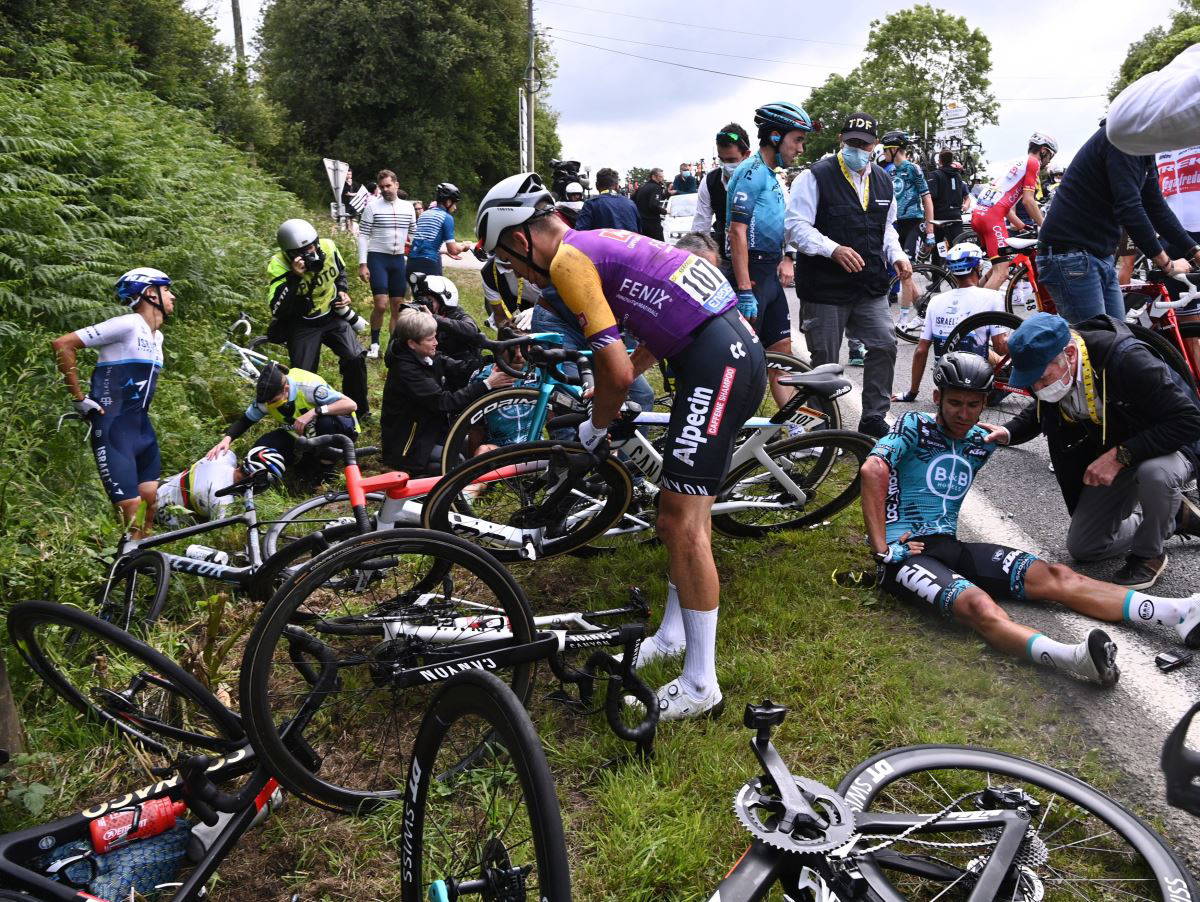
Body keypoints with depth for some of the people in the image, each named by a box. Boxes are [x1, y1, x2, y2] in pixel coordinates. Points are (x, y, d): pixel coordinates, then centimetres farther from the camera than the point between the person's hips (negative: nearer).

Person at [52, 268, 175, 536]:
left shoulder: (157, 336, 14)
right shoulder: (127, 325, -12)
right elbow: (62, 345, -16)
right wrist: (79, 398, -13)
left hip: (142, 427, 8)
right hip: (114, 428, -8)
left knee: (154, 507, 7)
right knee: (132, 511, -12)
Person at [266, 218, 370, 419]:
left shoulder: (328, 247, -13)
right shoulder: (278, 266, -25)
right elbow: (278, 310, -34)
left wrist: (344, 292, -4)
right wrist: (294, 278, -41)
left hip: (333, 316, 3)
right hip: (302, 325, -3)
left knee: (355, 358, -12)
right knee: (303, 375, -5)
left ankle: (359, 409, 9)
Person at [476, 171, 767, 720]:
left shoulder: (567, 259, -8)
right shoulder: (599, 242, 21)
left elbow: (617, 369, -13)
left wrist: (595, 426, 5)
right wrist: (609, 387, 26)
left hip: (716, 363, -10)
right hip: (738, 349, 10)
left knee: (682, 520, -6)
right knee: (686, 506, 18)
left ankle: (701, 685, 3)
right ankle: (674, 636, 33)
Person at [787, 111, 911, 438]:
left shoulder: (883, 181, 13)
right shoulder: (817, 176, -8)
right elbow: (797, 225, -14)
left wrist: (897, 255, 5)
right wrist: (834, 249, -27)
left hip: (871, 286, 6)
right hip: (826, 287, -5)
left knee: (885, 345, 1)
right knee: (825, 362, 3)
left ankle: (874, 418, 16)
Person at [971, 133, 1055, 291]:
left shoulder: (1017, 163, 29)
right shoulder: (1033, 163, 2)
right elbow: (1028, 201, -6)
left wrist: (1022, 227, 27)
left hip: (978, 213, 10)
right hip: (992, 216, -10)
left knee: (999, 264, 22)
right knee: (1002, 272, -13)